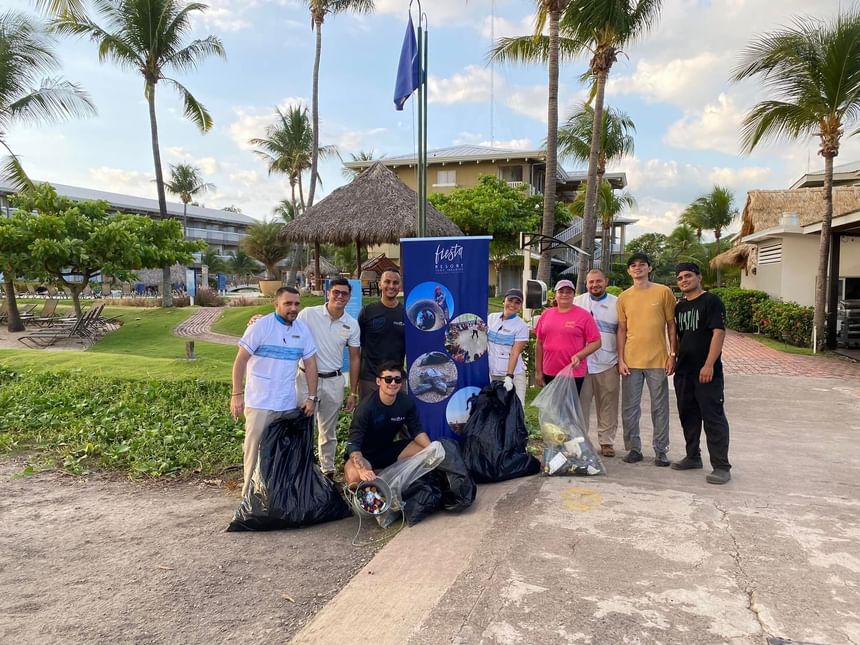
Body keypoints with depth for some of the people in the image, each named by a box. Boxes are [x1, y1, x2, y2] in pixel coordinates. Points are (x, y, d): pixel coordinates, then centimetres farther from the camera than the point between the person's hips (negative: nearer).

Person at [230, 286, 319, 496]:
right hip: (259, 402, -4)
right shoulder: (261, 327, -8)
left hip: (289, 404, 4)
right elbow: (240, 360, -6)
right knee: (255, 449, 0)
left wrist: (311, 397, 3)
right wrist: (237, 394, -11)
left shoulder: (303, 330, 5)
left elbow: (310, 365, 9)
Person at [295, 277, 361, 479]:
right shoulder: (308, 314, -8)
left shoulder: (352, 324, 1)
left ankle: (328, 470, 28)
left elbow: (354, 358, 7)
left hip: (334, 381, 3)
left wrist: (353, 393, 7)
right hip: (307, 378, -3)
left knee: (328, 431, 14)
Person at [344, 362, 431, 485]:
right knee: (354, 475, -37)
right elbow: (354, 444, -29)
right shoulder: (366, 407, -26)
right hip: (365, 454, -6)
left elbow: (417, 431, 0)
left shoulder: (407, 403, -11)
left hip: (389, 449, 6)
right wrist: (362, 470, -47)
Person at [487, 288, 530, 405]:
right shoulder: (491, 318, 7)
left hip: (513, 374, -3)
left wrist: (509, 376, -19)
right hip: (492, 373, 4)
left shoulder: (521, 326, -5)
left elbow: (515, 353, -11)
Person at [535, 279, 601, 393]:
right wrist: (538, 371, 8)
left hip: (574, 374, -4)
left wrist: (579, 356, -19)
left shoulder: (583, 315, -3)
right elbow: (539, 344, 10)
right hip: (549, 375, 4)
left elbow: (596, 342, -5)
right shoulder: (546, 314, 8)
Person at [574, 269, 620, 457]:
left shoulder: (616, 303, 6)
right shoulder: (577, 302, 8)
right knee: (581, 404, 3)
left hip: (608, 364, 0)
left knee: (608, 405, 5)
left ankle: (607, 441, 16)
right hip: (581, 364, 0)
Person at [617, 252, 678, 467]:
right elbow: (622, 330, 7)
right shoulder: (624, 297, 7)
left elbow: (671, 325, 3)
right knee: (630, 408, 6)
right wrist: (621, 359, 0)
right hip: (631, 361, 2)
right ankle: (634, 448, 17)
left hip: (657, 360, -2)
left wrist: (673, 355, -3)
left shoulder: (663, 292, 1)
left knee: (660, 408, 6)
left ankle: (661, 450, 16)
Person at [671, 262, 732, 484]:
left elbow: (719, 332, -14)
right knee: (688, 415, 14)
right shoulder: (680, 306, 16)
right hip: (683, 371, 8)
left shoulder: (711, 301, -6)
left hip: (706, 372, -8)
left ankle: (721, 467, -2)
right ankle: (693, 457, 27)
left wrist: (709, 365, -20)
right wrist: (674, 360, 15)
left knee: (713, 418, -7)